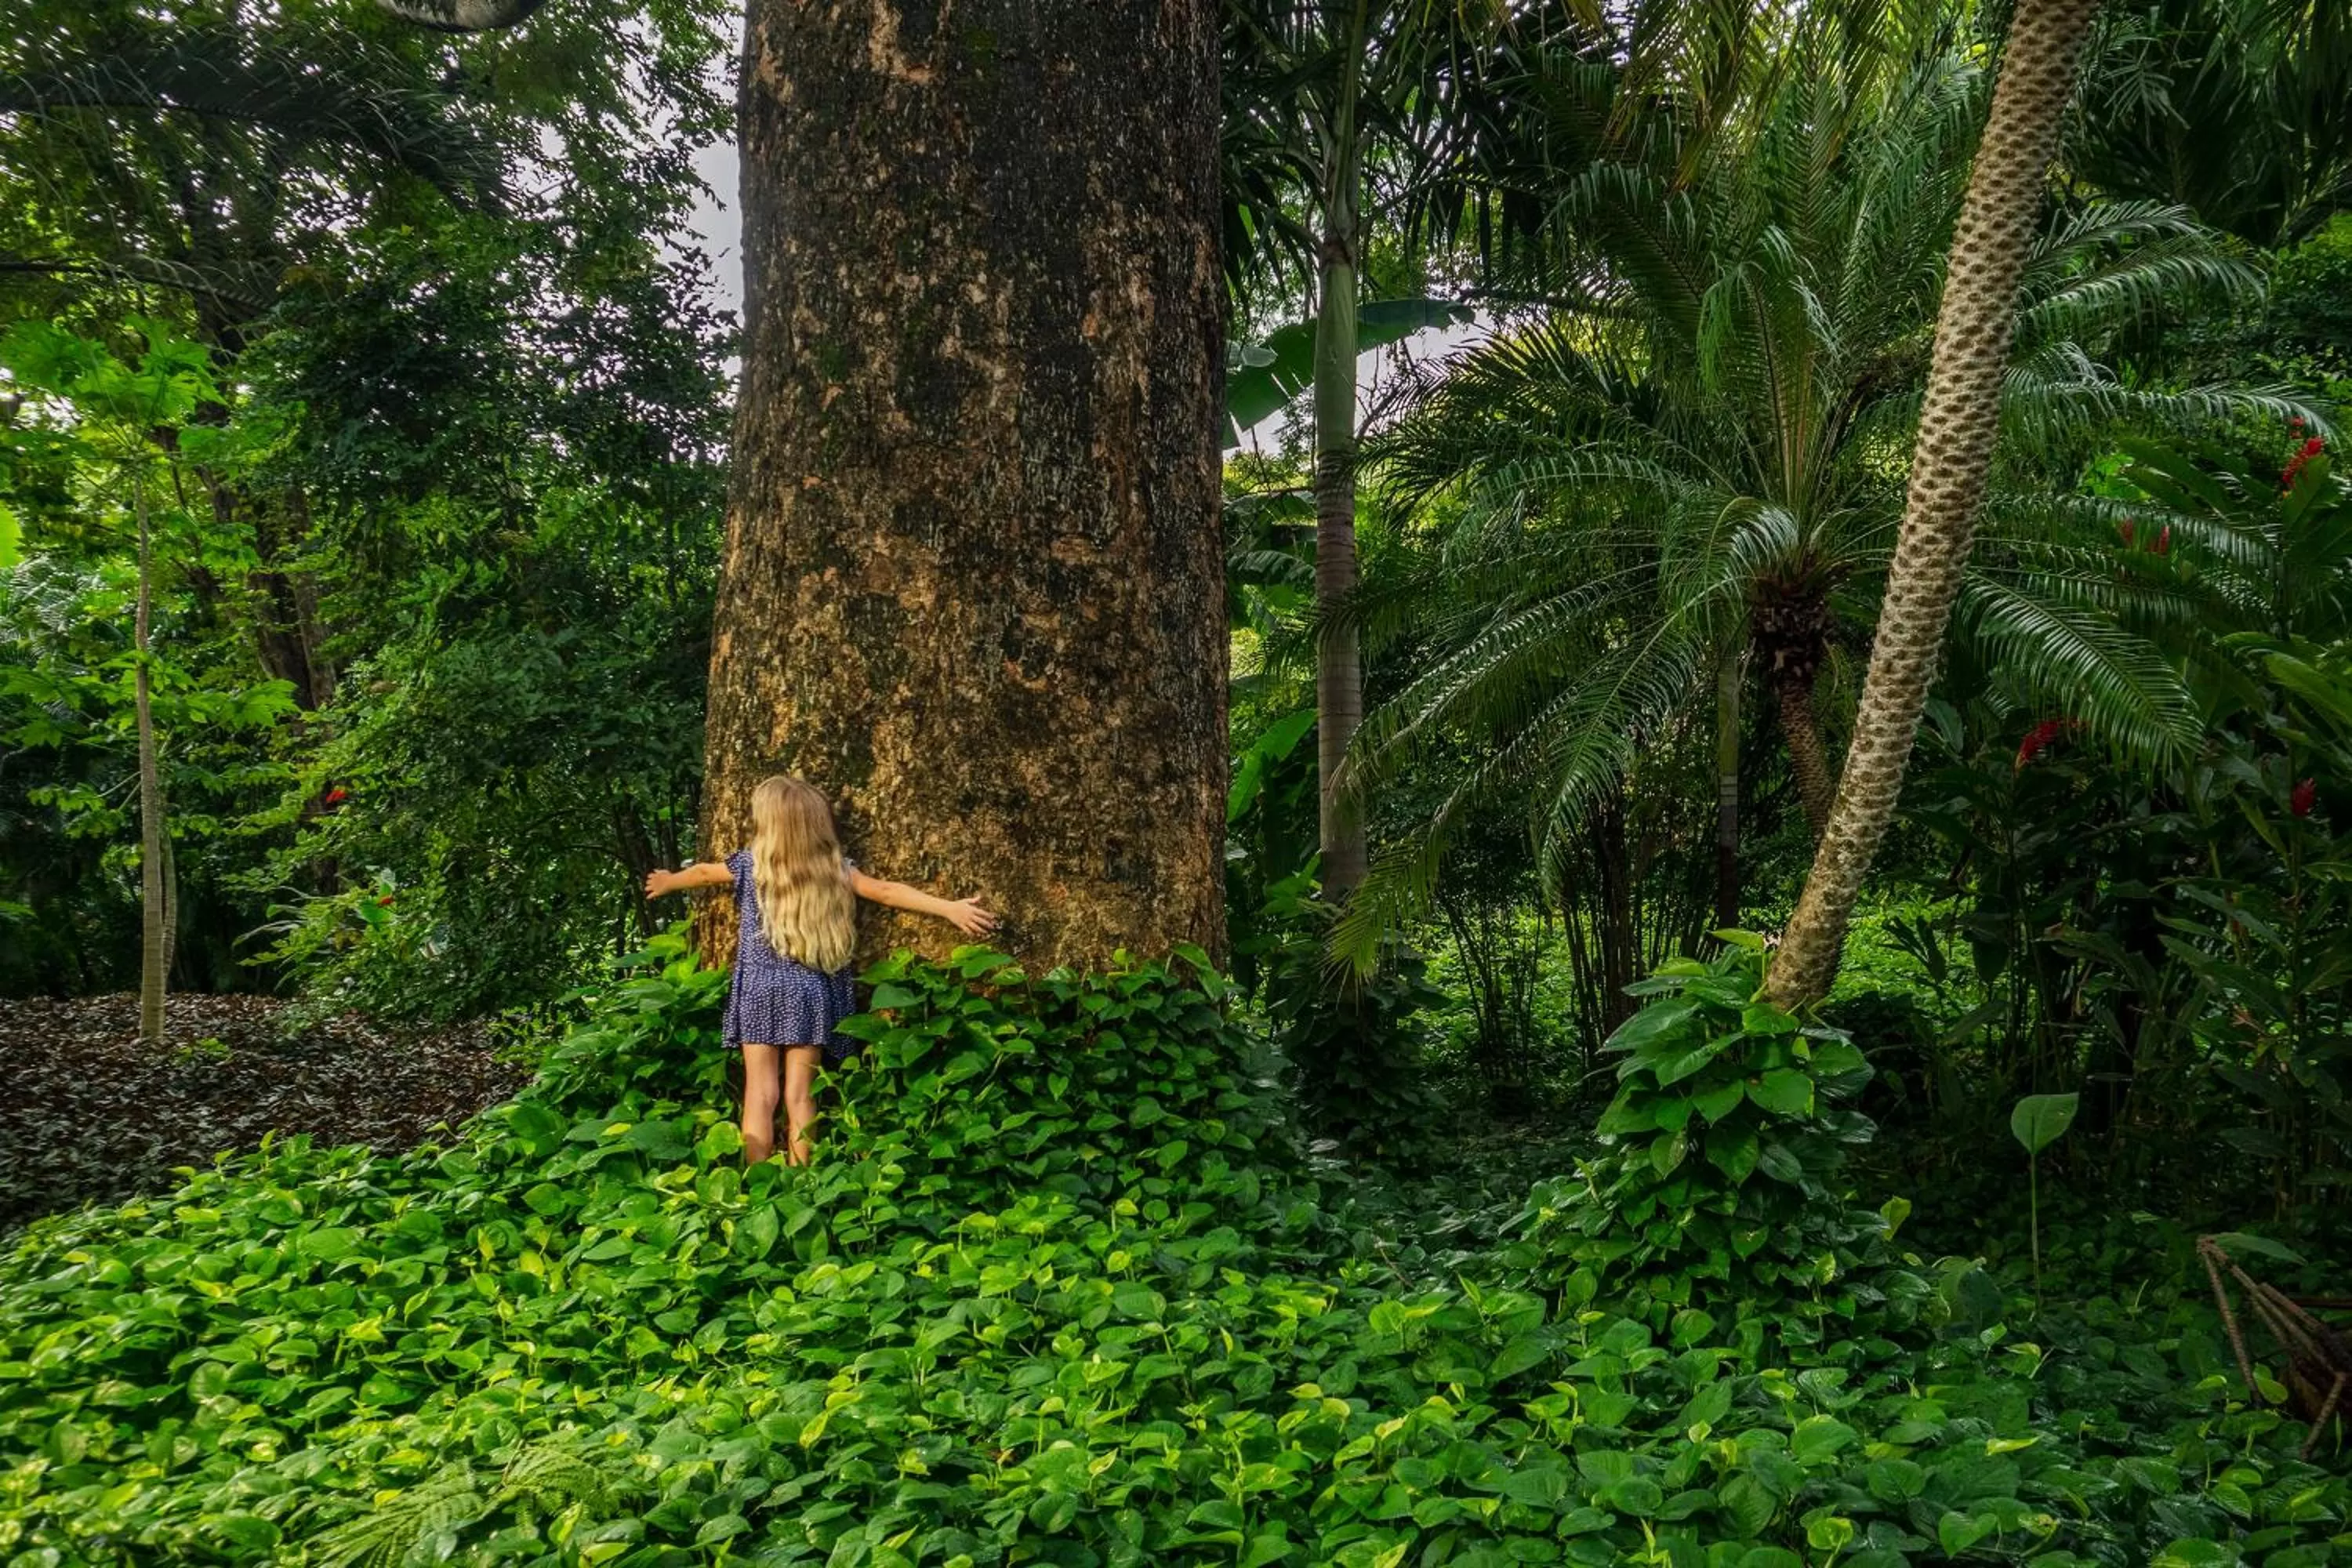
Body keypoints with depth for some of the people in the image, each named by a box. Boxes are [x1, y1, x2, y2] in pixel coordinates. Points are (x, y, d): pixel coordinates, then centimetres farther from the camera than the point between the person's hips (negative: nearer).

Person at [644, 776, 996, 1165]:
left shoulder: (749, 864, 1)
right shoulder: (834, 868, 0)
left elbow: (703, 873, 19)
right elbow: (886, 891, -4)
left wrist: (668, 882, 40)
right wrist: (951, 908, -4)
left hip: (761, 991, -1)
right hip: (811, 994, 1)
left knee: (760, 1093, 1)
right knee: (800, 1096, 3)